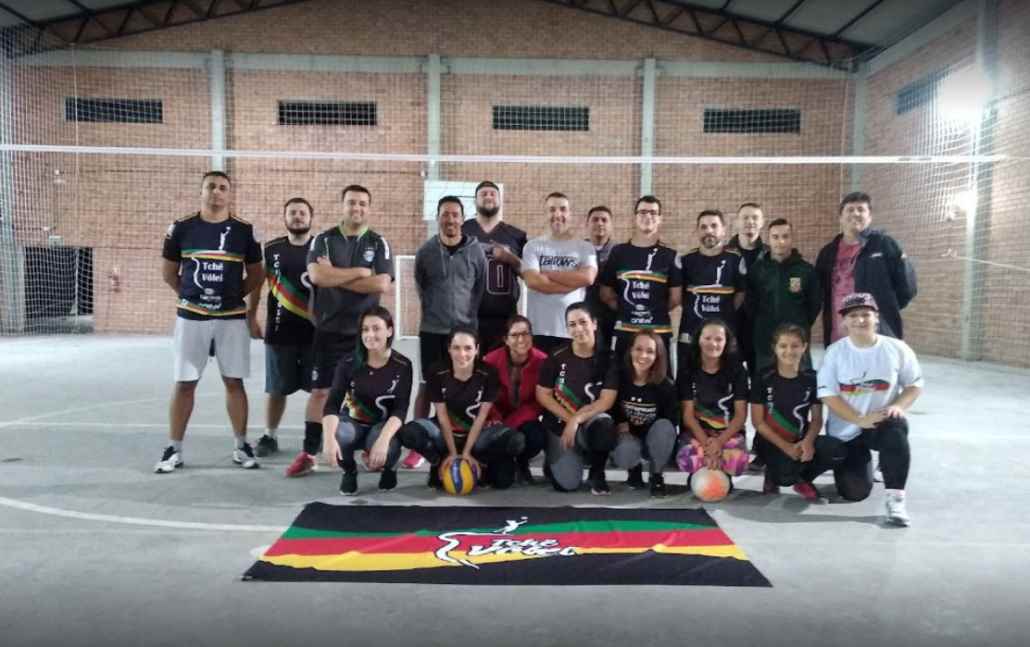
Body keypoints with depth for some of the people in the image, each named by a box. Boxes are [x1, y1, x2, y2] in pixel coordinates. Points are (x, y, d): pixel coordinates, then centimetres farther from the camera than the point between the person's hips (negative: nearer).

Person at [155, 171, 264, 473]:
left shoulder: (244, 230, 2)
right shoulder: (181, 228, 2)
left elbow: (256, 275, 9)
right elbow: (168, 272, 12)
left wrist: (234, 294, 3)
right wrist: (189, 294, 7)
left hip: (232, 317, 0)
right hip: (191, 317, 0)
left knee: (234, 381, 6)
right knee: (184, 383, 4)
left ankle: (241, 446, 16)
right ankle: (174, 450, 14)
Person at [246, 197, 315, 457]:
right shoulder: (270, 249, 3)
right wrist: (251, 317, 6)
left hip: (316, 331, -1)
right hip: (279, 331, 1)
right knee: (276, 388, 8)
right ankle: (270, 436, 21)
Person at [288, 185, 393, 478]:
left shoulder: (379, 244, 2)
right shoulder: (323, 240, 2)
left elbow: (382, 284, -13)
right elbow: (317, 276, -15)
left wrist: (335, 277, -11)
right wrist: (360, 272, -13)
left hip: (365, 331, 0)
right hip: (329, 329, 0)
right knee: (320, 390, 3)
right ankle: (308, 453, 11)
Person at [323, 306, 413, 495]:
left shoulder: (402, 365, -13)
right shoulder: (349, 362, -12)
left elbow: (401, 410, -20)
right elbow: (332, 404, -19)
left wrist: (383, 439, -38)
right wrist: (329, 437, -39)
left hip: (384, 425, -1)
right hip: (352, 422, 1)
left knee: (385, 450, -35)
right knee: (338, 436, -34)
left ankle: (387, 470, 5)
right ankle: (349, 471, 1)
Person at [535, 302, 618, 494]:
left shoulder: (607, 359, -8)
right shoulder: (556, 358, -8)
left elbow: (606, 401, -11)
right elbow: (542, 395, -4)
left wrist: (577, 419, -22)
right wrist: (569, 419, -14)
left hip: (591, 421, 0)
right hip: (559, 424, 0)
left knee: (604, 424, -37)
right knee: (567, 484, -15)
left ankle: (597, 473, -6)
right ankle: (554, 461, 24)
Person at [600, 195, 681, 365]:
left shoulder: (669, 256, 4)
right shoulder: (618, 252, 6)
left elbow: (675, 297, 5)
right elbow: (606, 293, 9)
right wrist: (627, 311, 5)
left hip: (659, 332, -1)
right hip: (625, 331, 1)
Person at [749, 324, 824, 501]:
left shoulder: (812, 378, 1)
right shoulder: (763, 378, -7)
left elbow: (817, 418, 1)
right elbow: (758, 421, -8)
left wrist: (808, 441, -20)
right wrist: (785, 446, -19)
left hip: (800, 441, 3)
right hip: (770, 441, -3)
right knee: (787, 472, -33)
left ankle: (802, 478, 4)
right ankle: (774, 474, 7)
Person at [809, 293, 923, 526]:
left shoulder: (897, 348, -6)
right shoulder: (835, 351, -8)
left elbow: (915, 385, 2)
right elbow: (827, 394, -12)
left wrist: (897, 406, -19)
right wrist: (860, 420, -24)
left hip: (882, 424, 0)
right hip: (845, 431, 0)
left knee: (896, 427, -36)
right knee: (855, 491, -3)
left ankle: (895, 498, -23)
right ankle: (857, 462, 34)